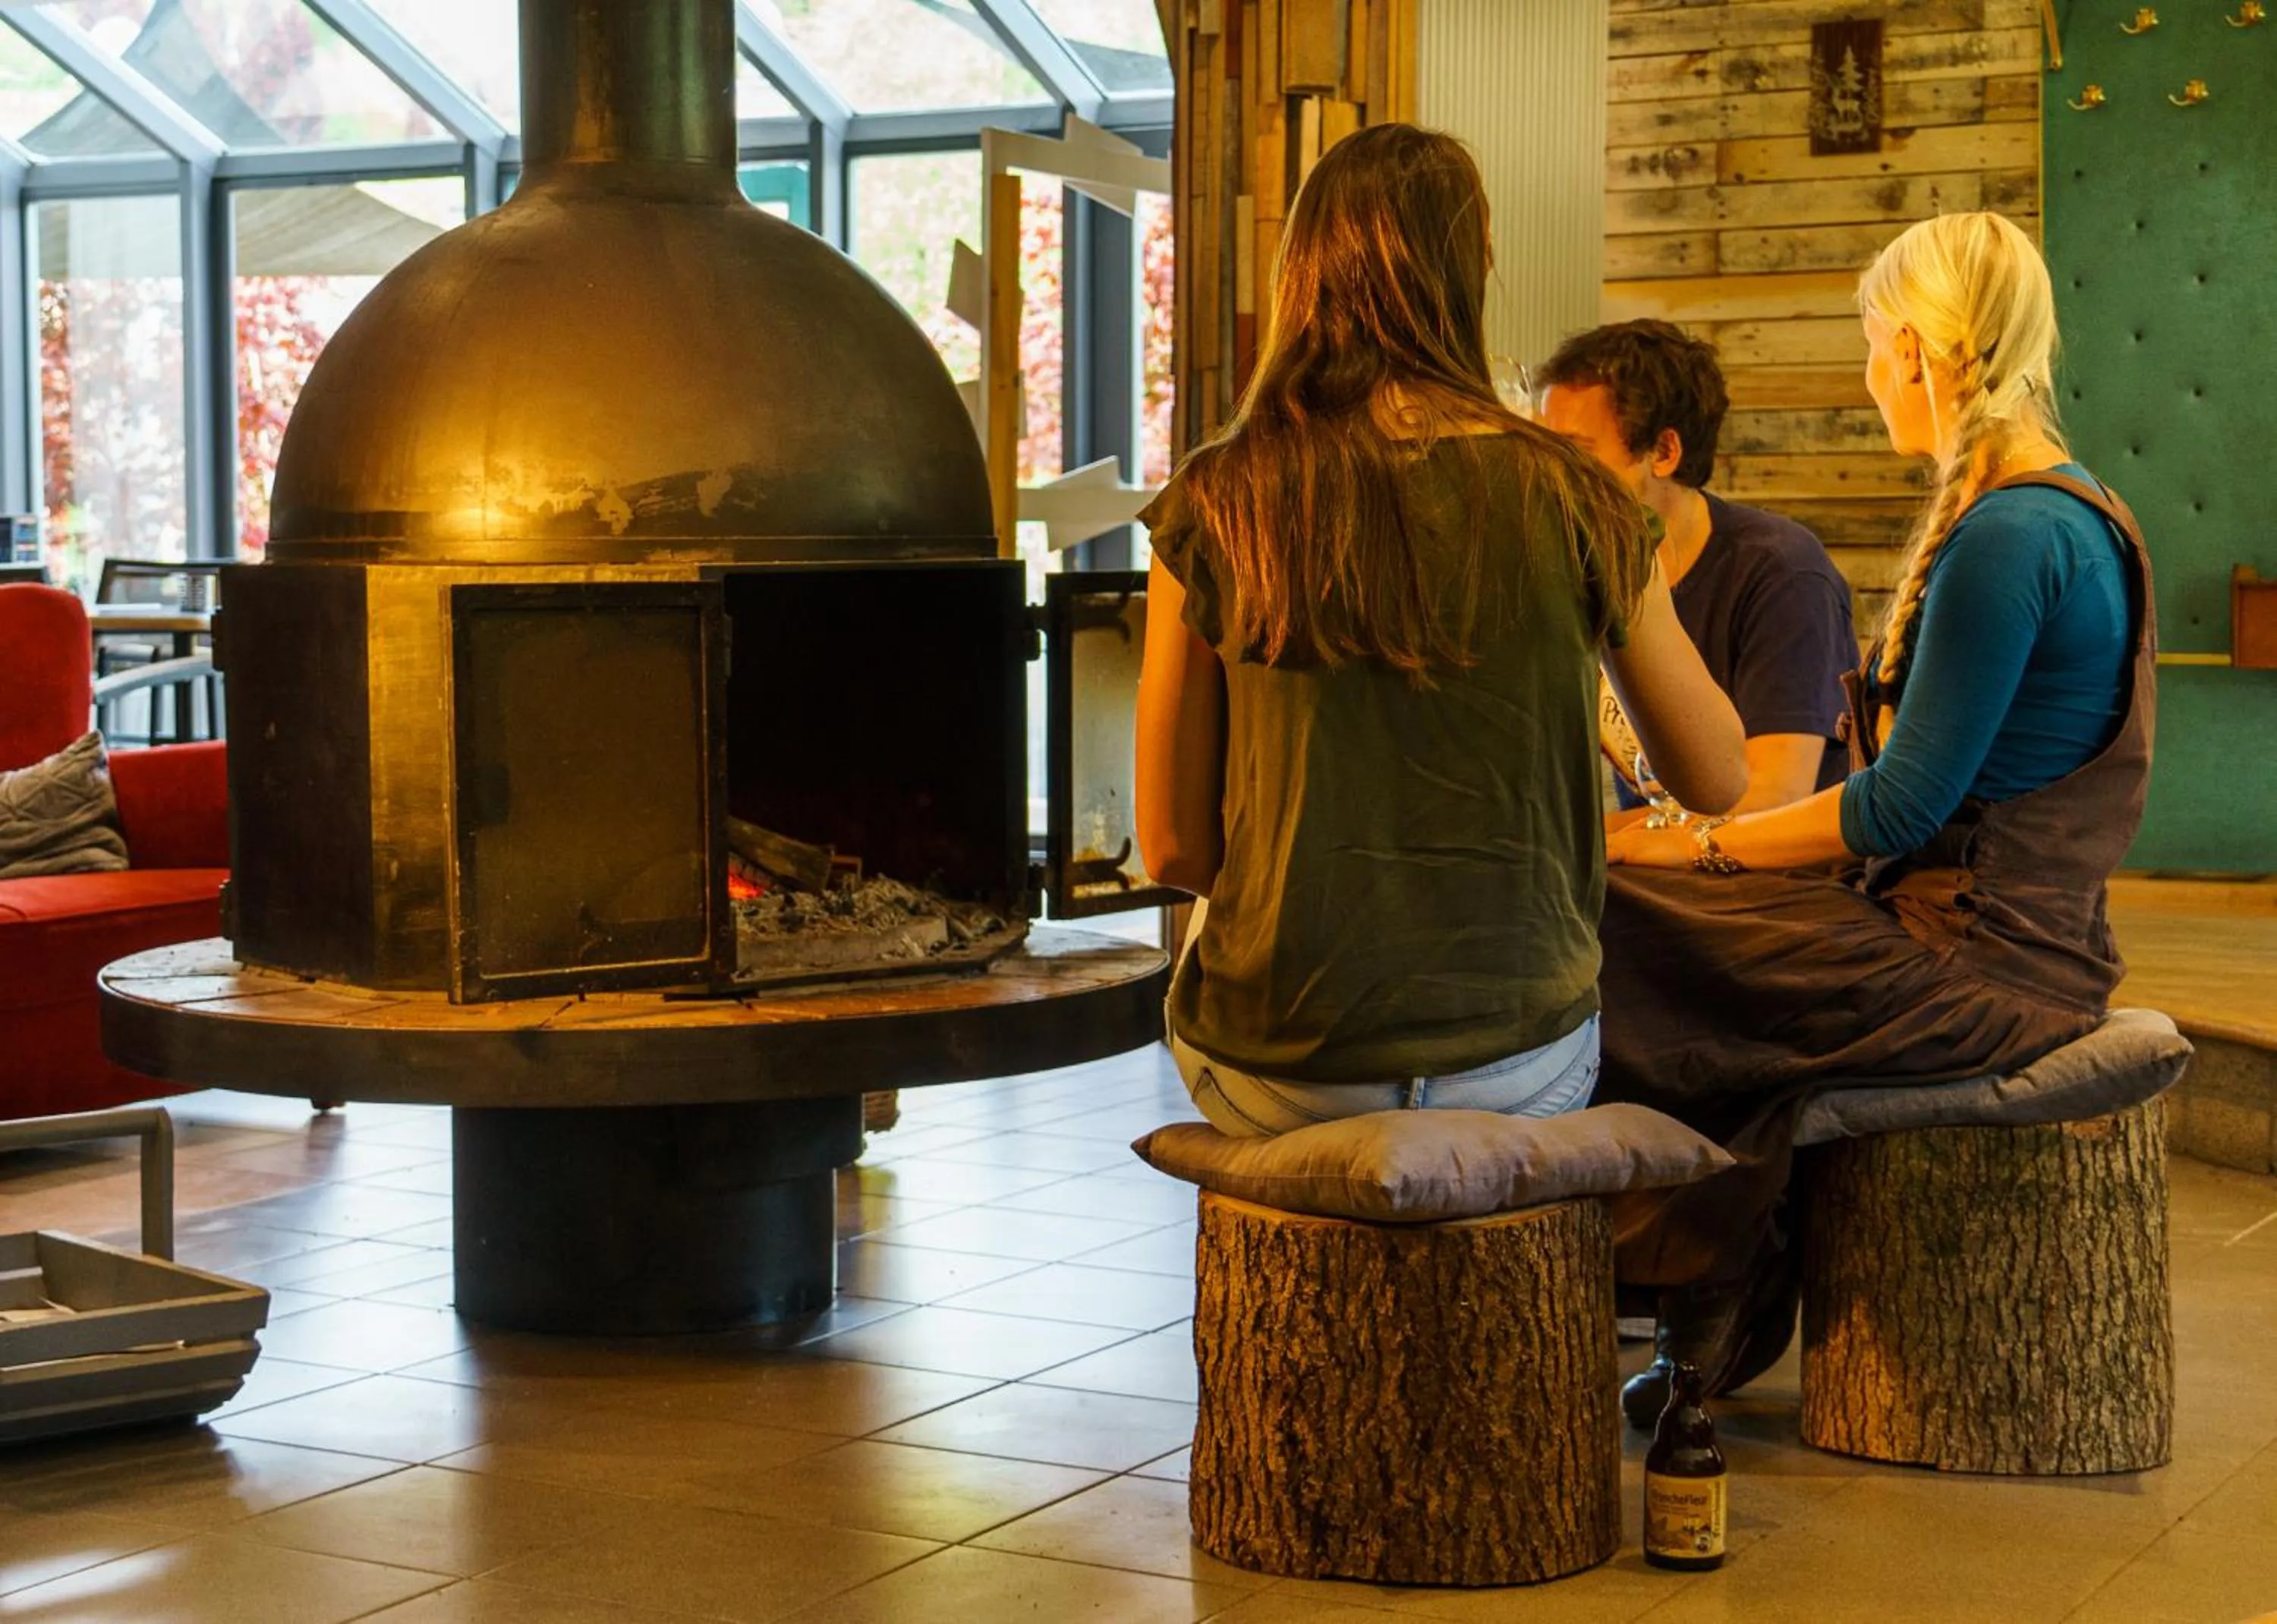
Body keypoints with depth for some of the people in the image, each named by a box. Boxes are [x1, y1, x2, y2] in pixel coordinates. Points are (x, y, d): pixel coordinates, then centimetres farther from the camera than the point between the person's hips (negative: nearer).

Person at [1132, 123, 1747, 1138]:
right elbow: (1718, 779, 6)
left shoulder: (1215, 506, -7)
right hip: (1521, 1069, 0)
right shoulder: (1568, 500, -6)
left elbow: (1171, 845, -2)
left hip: (1282, 1074, 0)